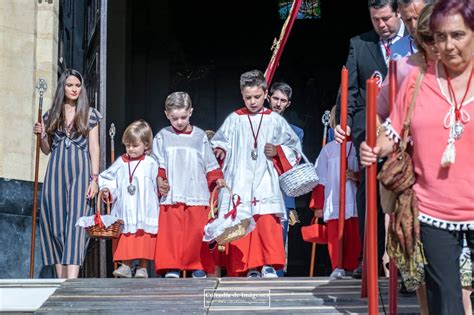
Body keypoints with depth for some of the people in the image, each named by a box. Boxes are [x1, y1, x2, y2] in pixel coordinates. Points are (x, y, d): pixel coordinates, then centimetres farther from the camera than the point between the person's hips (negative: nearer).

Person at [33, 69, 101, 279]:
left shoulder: (89, 114, 6)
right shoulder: (51, 115, 12)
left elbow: (94, 148, 3)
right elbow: (47, 150, 18)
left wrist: (94, 178, -5)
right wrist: (42, 135, -2)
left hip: (80, 171, -3)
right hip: (56, 171, 3)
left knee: (75, 222, -13)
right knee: (55, 224, 1)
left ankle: (72, 279, -22)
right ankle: (61, 279, 7)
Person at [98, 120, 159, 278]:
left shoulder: (150, 164, 0)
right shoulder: (121, 163, 8)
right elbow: (108, 179, 9)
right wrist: (107, 190, -6)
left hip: (144, 211, -2)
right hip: (125, 211, 3)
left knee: (145, 240, 0)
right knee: (125, 240, 3)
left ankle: (143, 267, 7)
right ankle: (125, 265, 10)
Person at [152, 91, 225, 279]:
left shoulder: (200, 137, 11)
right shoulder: (162, 137, 10)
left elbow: (210, 165, 14)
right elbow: (158, 165, 7)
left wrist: (217, 179, -1)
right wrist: (160, 181, -9)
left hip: (197, 194, 0)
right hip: (172, 195, 0)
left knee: (197, 232, -4)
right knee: (171, 231, -7)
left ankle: (199, 267, 6)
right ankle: (171, 268, -2)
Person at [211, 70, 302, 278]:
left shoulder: (275, 121, 10)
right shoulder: (234, 120, 12)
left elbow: (294, 149, 13)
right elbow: (219, 144, 16)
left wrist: (278, 152, -4)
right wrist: (220, 152, -4)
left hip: (265, 184, -1)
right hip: (238, 184, 1)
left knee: (268, 223, -16)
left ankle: (269, 265, -10)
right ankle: (248, 268, 2)